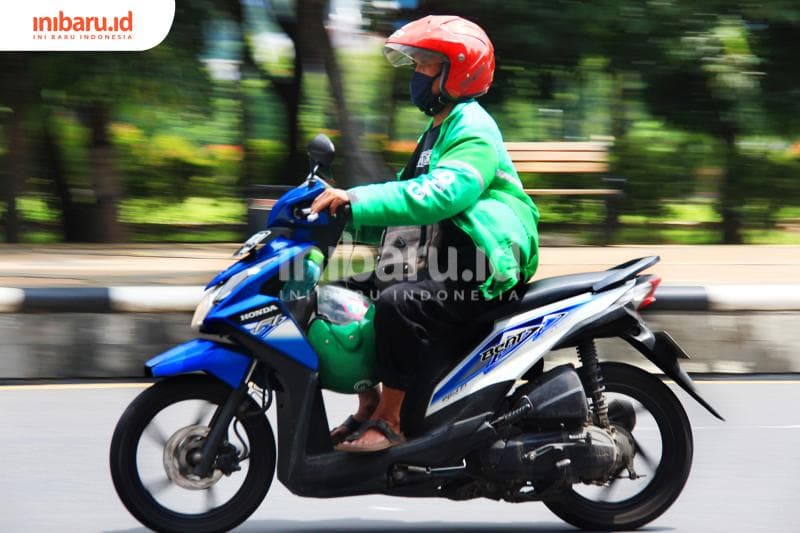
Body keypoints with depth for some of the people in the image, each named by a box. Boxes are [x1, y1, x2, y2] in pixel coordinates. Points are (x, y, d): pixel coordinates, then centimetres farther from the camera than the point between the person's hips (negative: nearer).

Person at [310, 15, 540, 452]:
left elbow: (437, 195, -29)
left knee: (398, 301, -33)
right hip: (440, 264, 11)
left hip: (480, 275, -11)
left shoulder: (473, 130, -13)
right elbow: (408, 193, 23)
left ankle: (388, 420, -26)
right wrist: (343, 204, 8)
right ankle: (368, 405, 7)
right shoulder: (439, 130, 21)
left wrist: (355, 201, -34)